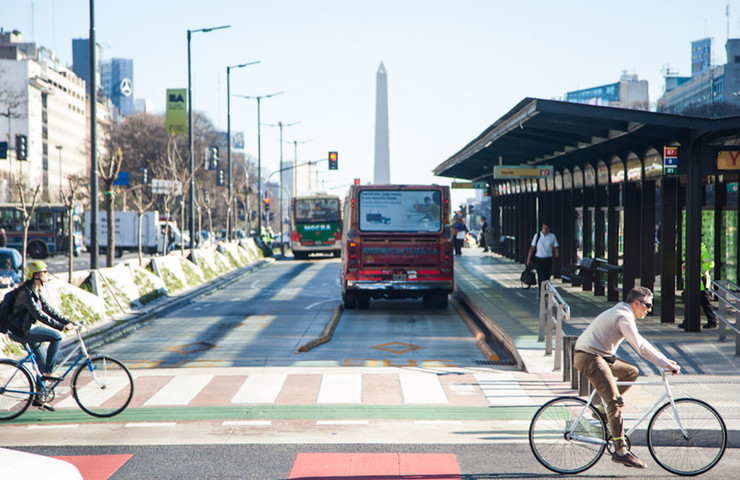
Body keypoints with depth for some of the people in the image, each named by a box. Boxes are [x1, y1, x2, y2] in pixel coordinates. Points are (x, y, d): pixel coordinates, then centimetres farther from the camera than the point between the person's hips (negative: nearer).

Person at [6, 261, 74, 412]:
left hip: (28, 330, 10)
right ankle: (48, 372, -14)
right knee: (56, 336, -22)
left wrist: (69, 322, 3)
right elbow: (39, 314, -25)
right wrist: (61, 326, -27)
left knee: (43, 364, 10)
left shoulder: (36, 292, 12)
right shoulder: (26, 292, -18)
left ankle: (38, 398, 20)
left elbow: (50, 310, 12)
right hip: (21, 331, -10)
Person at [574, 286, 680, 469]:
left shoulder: (620, 313, 19)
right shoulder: (623, 317, -14)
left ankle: (602, 410, 14)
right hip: (589, 358, -10)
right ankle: (620, 451, -15)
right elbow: (640, 346, -21)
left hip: (600, 356, 10)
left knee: (631, 371, 17)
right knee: (616, 401, -14)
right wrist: (666, 364, -19)